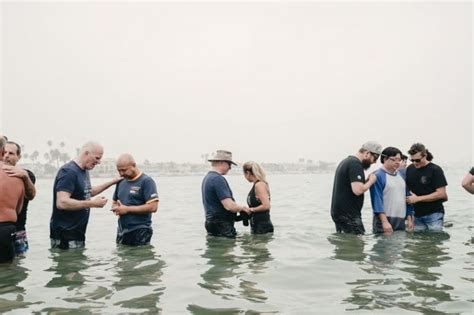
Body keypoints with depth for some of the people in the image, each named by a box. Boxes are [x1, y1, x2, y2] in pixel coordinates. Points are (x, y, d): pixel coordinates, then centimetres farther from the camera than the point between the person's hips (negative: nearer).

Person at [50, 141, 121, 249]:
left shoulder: (84, 171, 10)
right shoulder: (69, 172, -18)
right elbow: (62, 203, -28)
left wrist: (112, 182, 22)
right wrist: (92, 203, -23)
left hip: (77, 233, 9)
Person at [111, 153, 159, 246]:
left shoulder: (146, 181, -9)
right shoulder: (121, 182, 13)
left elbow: (153, 207, -18)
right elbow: (115, 203, 25)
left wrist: (127, 209, -16)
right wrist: (116, 209, -1)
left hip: (140, 232, -7)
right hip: (122, 231, 7)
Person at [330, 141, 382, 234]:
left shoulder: (346, 161, 16)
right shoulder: (356, 164, -15)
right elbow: (358, 190, -25)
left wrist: (367, 181, 9)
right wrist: (370, 181, -8)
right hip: (348, 215, -10)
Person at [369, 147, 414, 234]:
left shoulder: (401, 175, 15)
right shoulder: (378, 176, -8)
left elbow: (406, 197, 19)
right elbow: (377, 200, -16)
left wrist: (409, 219, 13)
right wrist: (384, 221, -23)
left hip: (401, 222, 7)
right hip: (384, 220, -7)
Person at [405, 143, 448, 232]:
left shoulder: (435, 170, -9)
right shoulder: (410, 169, 6)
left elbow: (441, 193, -13)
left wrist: (418, 198, -16)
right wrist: (408, 196, -4)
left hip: (434, 214, -5)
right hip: (417, 215, 5)